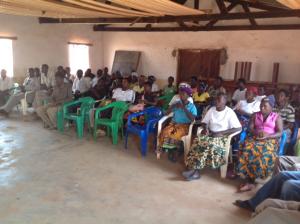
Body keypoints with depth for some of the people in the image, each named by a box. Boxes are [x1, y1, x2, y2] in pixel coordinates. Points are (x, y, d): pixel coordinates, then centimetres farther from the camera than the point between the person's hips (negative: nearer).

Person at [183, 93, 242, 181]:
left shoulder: (230, 112, -9)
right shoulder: (211, 109, 8)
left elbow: (238, 128, -15)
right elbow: (204, 122, 16)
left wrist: (220, 133, -19)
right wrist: (205, 128, -8)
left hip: (222, 137, -4)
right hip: (210, 134, 5)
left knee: (210, 144, -34)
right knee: (198, 141, -27)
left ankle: (194, 168, -25)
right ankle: (195, 170, -28)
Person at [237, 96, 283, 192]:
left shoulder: (277, 117, 9)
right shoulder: (255, 115, 18)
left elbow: (280, 133, 0)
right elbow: (250, 128, 9)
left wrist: (267, 136, -18)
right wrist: (257, 133, -13)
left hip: (270, 140, -2)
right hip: (255, 138, 2)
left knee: (265, 153, -35)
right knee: (248, 150, -32)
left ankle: (250, 180, -26)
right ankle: (250, 181, -33)